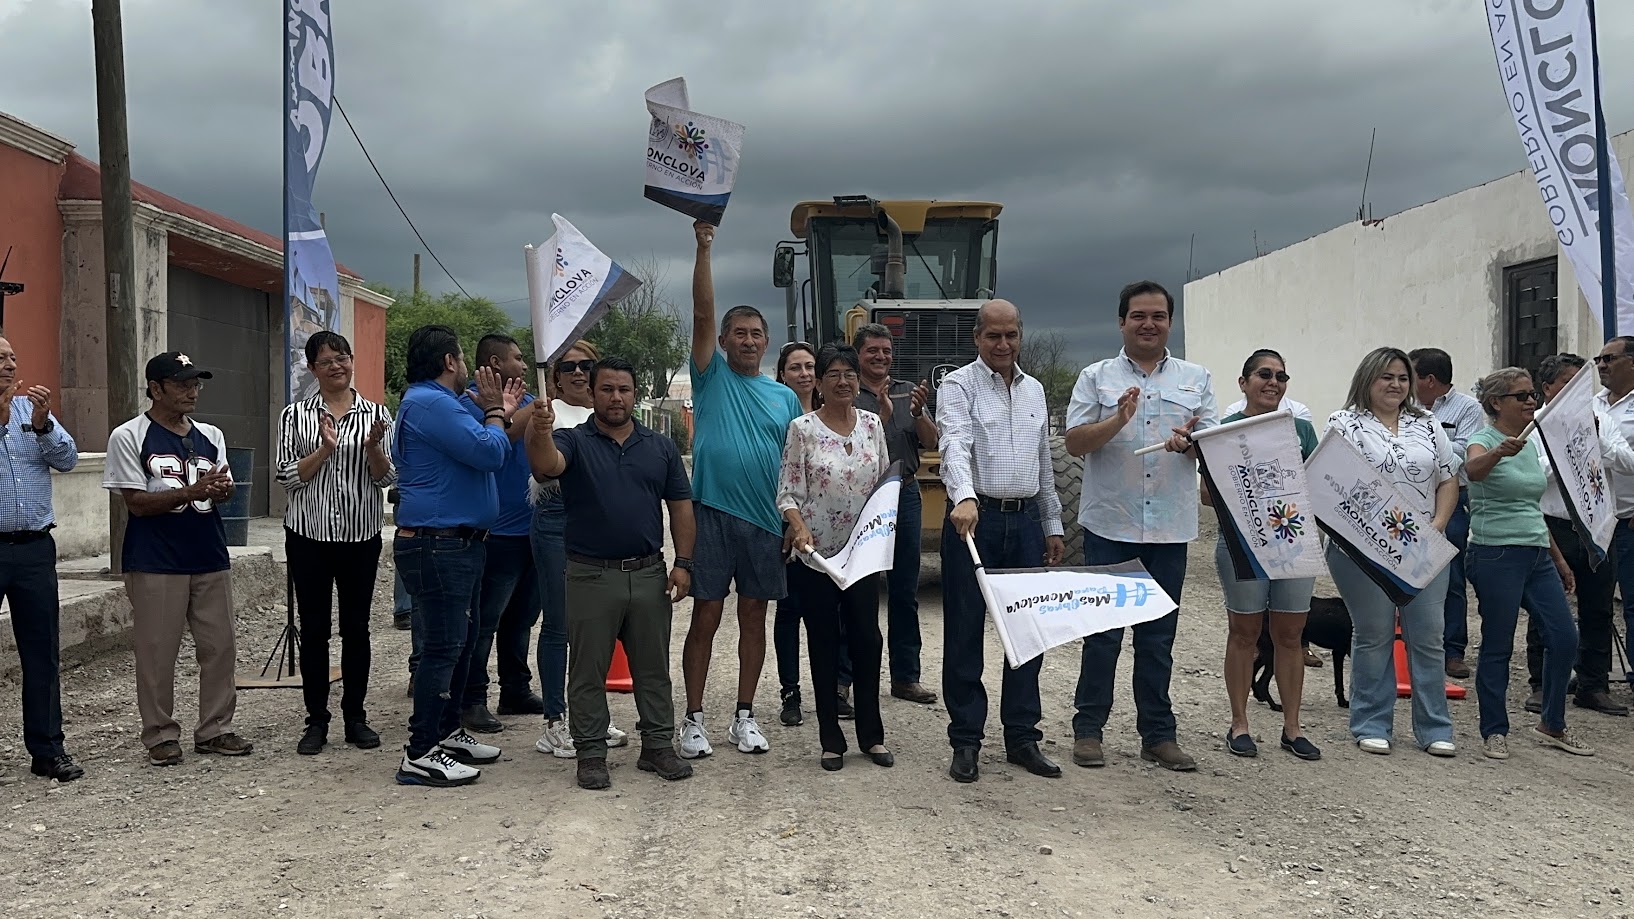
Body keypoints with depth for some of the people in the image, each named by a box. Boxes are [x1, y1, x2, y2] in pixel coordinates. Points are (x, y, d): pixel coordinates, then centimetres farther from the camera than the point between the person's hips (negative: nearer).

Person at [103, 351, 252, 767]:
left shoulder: (210, 436, 11)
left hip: (210, 558, 5)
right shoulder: (128, 436, -4)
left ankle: (215, 729, 18)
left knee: (219, 646, 6)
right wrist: (191, 491, -21)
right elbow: (136, 502, -9)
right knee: (157, 651, 1)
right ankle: (160, 735, 14)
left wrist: (221, 491, -12)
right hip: (156, 563, -5)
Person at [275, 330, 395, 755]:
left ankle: (355, 717, 18)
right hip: (309, 535, -1)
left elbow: (386, 478, 1)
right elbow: (286, 477, -4)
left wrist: (373, 447, -18)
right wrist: (325, 449, -18)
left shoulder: (376, 414, 4)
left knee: (356, 627, 7)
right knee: (314, 628, 5)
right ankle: (316, 721, 14)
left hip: (361, 535, 1)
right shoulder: (295, 415, 2)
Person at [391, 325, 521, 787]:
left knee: (462, 640, 18)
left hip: (458, 544, 11)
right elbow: (490, 453, -22)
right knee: (442, 647, -8)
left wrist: (500, 414, 18)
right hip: (437, 545, -11)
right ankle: (420, 754, -3)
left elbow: (481, 455, 25)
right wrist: (494, 412, -5)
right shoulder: (429, 403, -17)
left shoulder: (439, 402, 19)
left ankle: (446, 732, 29)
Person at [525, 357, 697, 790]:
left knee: (653, 668, 11)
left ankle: (658, 745, 23)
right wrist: (540, 432, -46)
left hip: (649, 574, 3)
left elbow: (681, 506, 8)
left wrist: (683, 563, 0)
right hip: (590, 575, -3)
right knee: (588, 670, 5)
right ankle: (590, 753, 16)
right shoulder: (573, 441, -2)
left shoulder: (660, 447, 8)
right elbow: (546, 465, -25)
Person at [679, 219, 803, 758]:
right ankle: (694, 720, 9)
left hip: (766, 521, 3)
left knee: (754, 616, 9)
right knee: (705, 616, 0)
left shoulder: (785, 397, 12)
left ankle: (744, 717, 19)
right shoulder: (712, 376, 4)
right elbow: (703, 314, -8)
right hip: (713, 513, -3)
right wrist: (704, 249, -17)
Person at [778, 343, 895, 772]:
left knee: (867, 638, 3)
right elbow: (787, 492, -8)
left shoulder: (872, 423, 4)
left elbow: (885, 480, 13)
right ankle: (832, 741, 15)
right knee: (823, 643, 5)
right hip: (815, 552, -3)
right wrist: (799, 527, -24)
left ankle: (872, 735, 16)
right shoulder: (802, 428, -7)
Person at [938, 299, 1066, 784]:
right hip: (975, 519, -5)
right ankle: (965, 741, 10)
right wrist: (964, 497, -38)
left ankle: (1022, 737, 18)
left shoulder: (1034, 390, 16)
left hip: (1026, 521, 5)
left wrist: (1053, 526, 18)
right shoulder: (958, 385, -3)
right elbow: (955, 446, -21)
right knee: (965, 631, 1)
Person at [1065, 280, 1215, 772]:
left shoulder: (1196, 379, 11)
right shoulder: (1096, 377, 5)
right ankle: (1088, 728, 14)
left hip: (1170, 526, 2)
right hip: (1110, 523, -2)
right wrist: (1119, 419, -19)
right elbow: (1074, 442, -3)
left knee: (1158, 635, 9)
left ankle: (1158, 734, 17)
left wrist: (1190, 442, -14)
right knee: (1102, 631, 3)